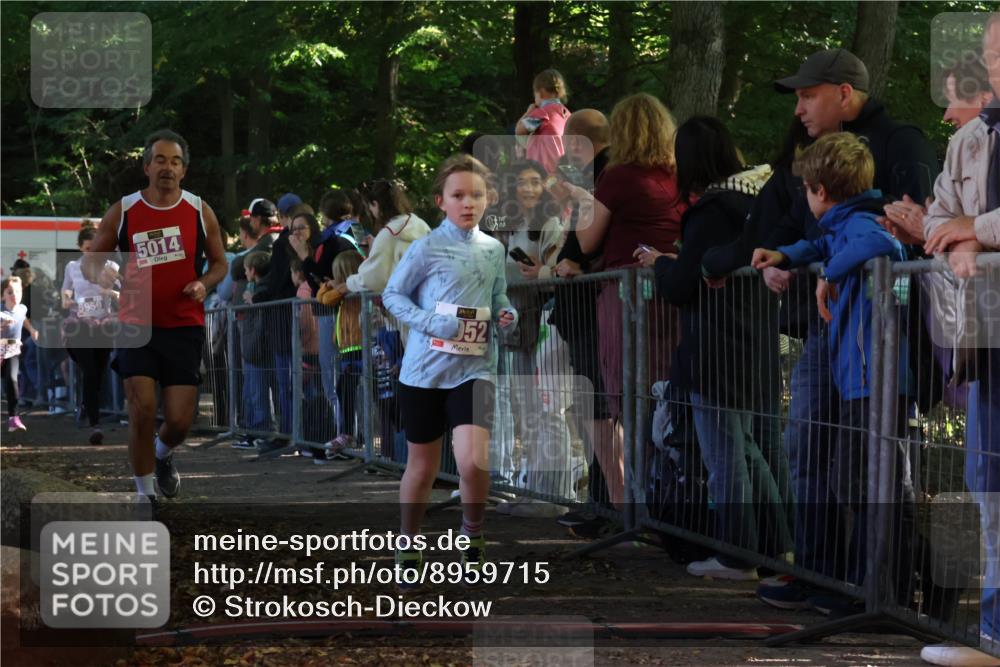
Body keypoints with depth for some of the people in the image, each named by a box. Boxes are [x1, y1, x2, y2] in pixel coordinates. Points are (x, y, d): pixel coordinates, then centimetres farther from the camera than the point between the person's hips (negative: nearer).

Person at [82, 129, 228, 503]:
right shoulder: (122, 211, -1)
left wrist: (204, 284, -8)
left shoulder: (200, 212, 2)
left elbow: (219, 263, 14)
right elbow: (89, 259, 7)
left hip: (184, 327, 1)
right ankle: (146, 496, 4)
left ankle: (163, 455, 36)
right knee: (142, 409, -11)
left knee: (180, 419, -1)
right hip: (137, 324, -1)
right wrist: (100, 274, -17)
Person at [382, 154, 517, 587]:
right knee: (422, 467, 9)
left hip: (474, 370, 2)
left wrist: (506, 316, -3)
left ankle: (472, 533, 8)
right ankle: (408, 546, 29)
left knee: (474, 462, -17)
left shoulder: (494, 250, 6)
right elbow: (392, 295, -3)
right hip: (423, 371, -2)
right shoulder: (426, 249, -7)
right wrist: (430, 323, -17)